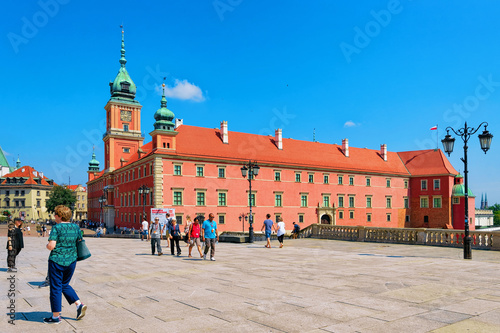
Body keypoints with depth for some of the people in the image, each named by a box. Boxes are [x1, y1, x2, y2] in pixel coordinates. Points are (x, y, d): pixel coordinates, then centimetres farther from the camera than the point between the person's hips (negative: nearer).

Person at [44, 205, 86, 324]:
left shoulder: (56, 227, -13)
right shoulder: (76, 227, 4)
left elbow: (51, 246, -19)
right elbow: (80, 243, 10)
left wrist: (47, 245, 2)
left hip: (56, 261, -6)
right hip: (71, 261, 6)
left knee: (56, 288, 6)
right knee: (65, 284, 23)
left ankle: (56, 316, 15)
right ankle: (79, 304, 9)